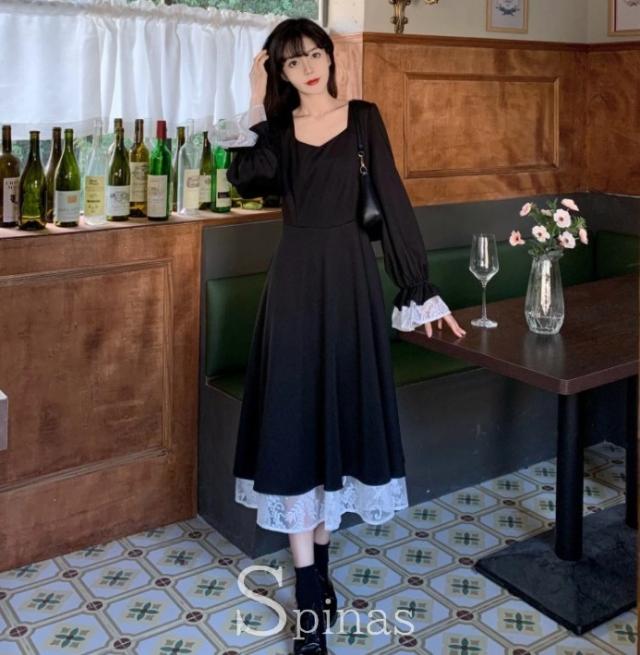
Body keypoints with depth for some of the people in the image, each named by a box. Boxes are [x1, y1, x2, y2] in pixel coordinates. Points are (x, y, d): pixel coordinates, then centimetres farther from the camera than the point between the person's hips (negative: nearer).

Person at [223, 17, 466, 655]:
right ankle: (310, 597, 5)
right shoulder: (277, 126, 8)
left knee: (340, 412, 6)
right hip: (294, 278, 0)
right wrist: (257, 105, -9)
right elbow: (243, 178, -12)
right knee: (294, 418, -3)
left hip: (349, 275, 0)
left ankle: (319, 563, 26)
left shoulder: (363, 117, 5)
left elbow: (392, 198, -2)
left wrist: (419, 288, -6)